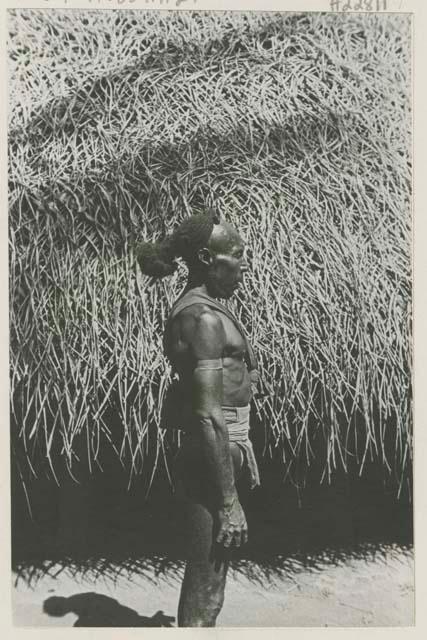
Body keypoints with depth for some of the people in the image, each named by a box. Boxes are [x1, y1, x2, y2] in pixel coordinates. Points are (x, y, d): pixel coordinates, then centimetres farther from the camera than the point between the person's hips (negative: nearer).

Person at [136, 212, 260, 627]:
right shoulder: (204, 317, -20)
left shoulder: (196, 309, 10)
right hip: (213, 462, -10)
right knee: (204, 593, 7)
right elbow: (208, 417, -23)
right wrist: (230, 502, -18)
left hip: (218, 455, 10)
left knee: (207, 584, 23)